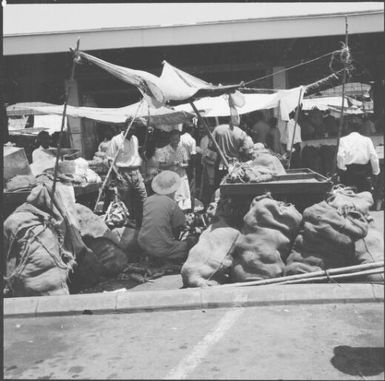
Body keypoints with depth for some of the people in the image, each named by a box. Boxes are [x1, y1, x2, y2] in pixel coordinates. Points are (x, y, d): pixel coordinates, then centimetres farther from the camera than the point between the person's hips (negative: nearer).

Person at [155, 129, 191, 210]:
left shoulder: (182, 149, 7)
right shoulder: (164, 150, -4)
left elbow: (186, 163, 9)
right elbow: (161, 166, -5)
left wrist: (182, 165, -14)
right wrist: (171, 164, -20)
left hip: (182, 177, 3)